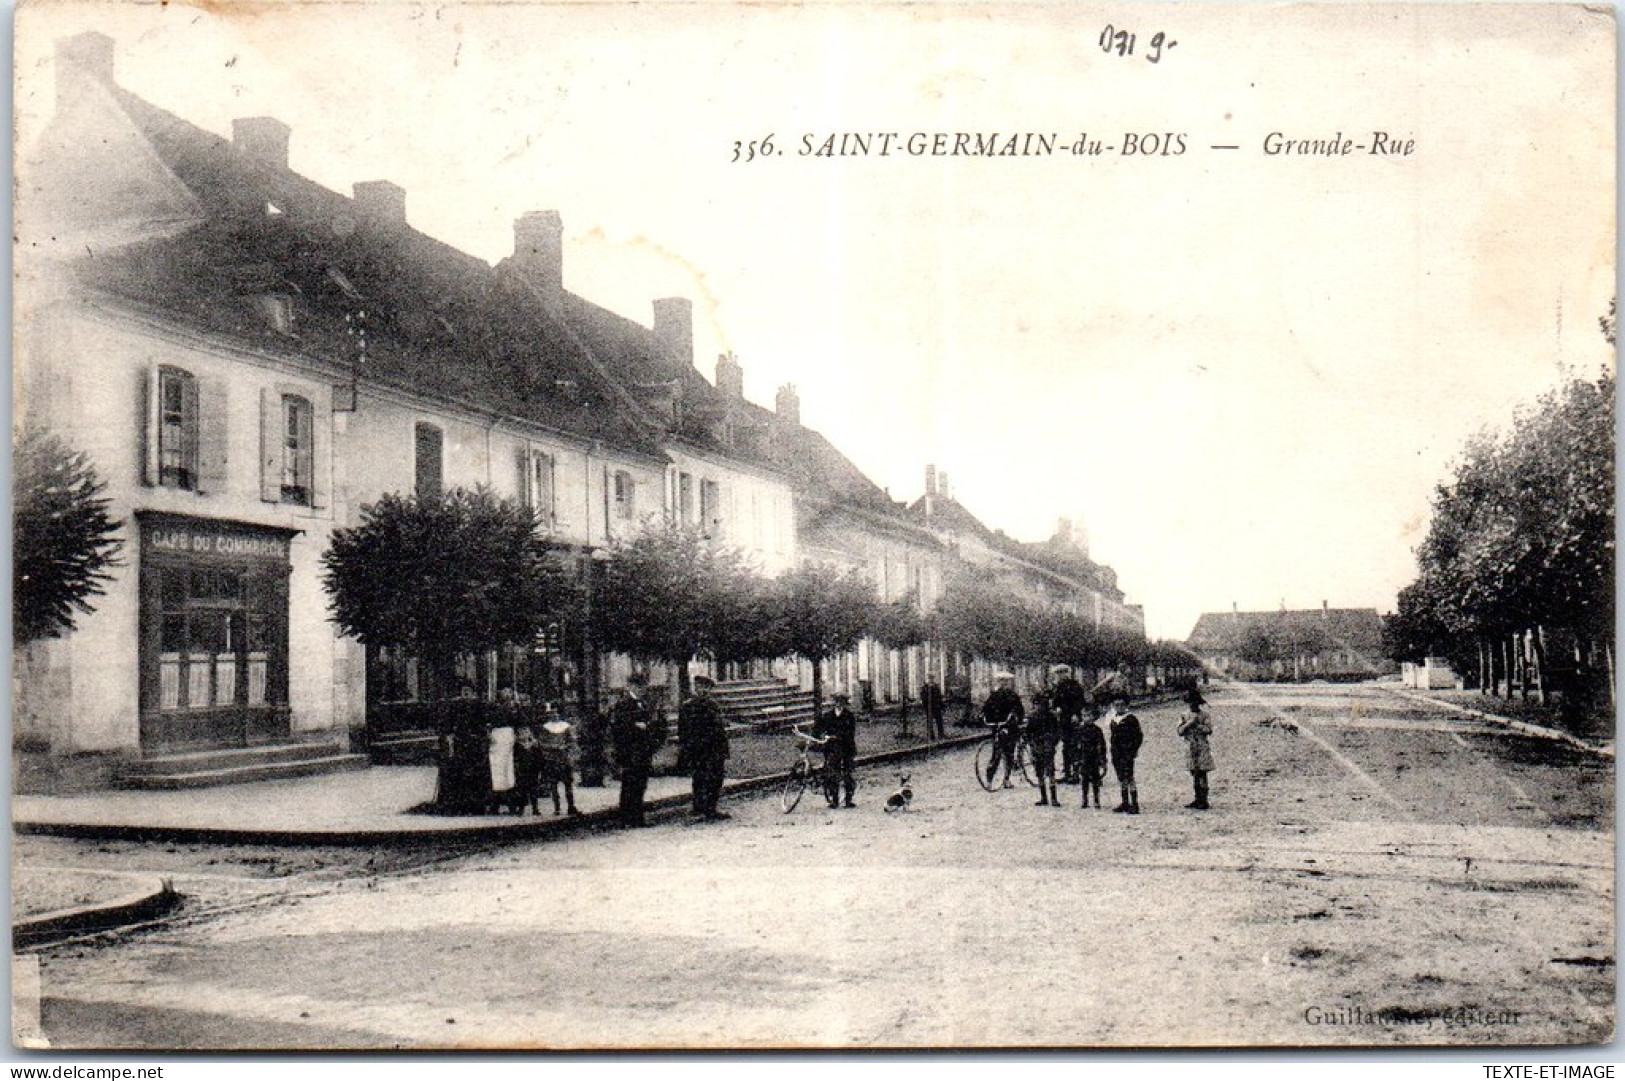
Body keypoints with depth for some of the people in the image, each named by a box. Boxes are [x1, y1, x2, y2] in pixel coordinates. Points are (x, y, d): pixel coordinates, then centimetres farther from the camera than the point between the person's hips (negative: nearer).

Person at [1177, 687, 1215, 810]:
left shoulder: (1204, 715, -1)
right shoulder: (1185, 716, 10)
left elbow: (1209, 730, -11)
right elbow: (1180, 731, 0)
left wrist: (1197, 725, -15)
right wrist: (1189, 723, -13)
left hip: (1202, 748, -5)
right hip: (1190, 748, 5)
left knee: (1202, 774, -6)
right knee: (1194, 775, 8)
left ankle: (1204, 801, -4)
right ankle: (1198, 799, 15)